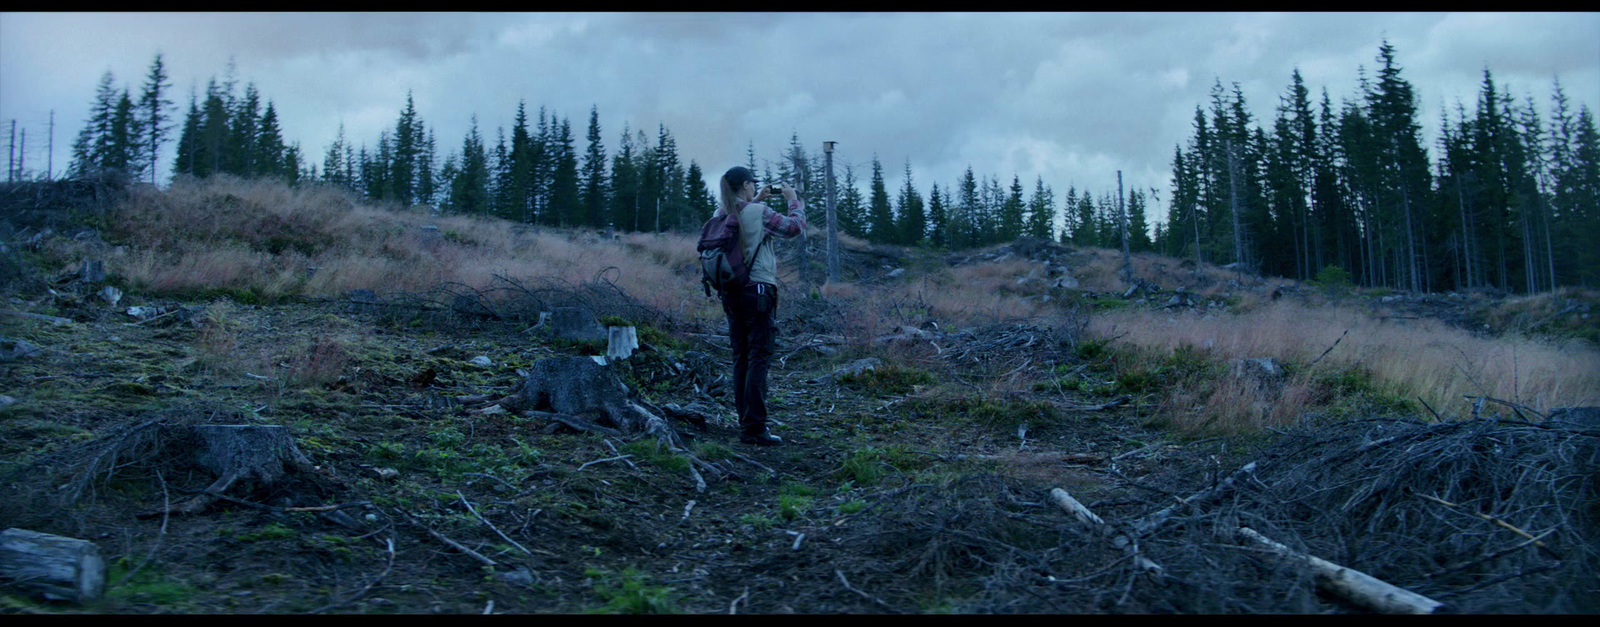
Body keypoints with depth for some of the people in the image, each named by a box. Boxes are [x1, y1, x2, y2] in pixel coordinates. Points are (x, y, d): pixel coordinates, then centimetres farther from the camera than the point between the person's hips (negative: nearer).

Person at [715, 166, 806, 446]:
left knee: (741, 357, 14)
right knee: (759, 357, -5)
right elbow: (794, 226, -1)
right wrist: (794, 200, 13)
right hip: (757, 289, -7)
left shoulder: (720, 215, 7)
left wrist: (755, 201, 29)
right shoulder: (759, 213, -12)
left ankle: (746, 420, 20)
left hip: (730, 293, 7)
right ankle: (754, 428, -9)